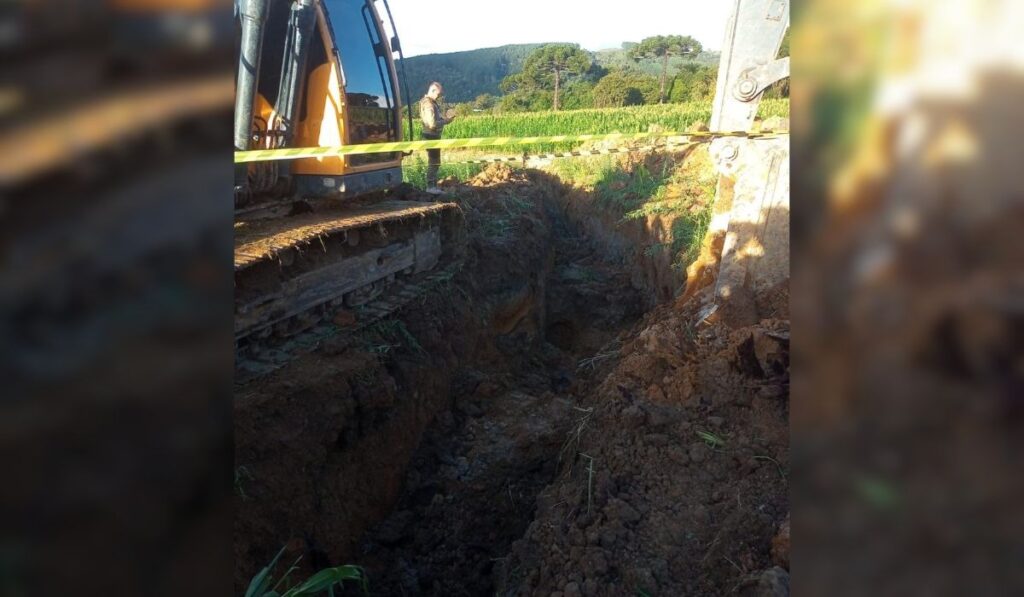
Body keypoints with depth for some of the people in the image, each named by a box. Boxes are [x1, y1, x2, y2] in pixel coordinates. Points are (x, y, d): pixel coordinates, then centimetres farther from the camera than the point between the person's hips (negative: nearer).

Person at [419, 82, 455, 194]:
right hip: (431, 136, -10)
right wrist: (445, 120, -14)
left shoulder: (431, 102, 13)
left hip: (434, 136, 10)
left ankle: (433, 186, 21)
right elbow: (432, 124, -26)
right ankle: (430, 186, 0)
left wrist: (446, 117, 1)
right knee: (434, 162, -6)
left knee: (435, 162, 15)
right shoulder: (428, 105, -19)